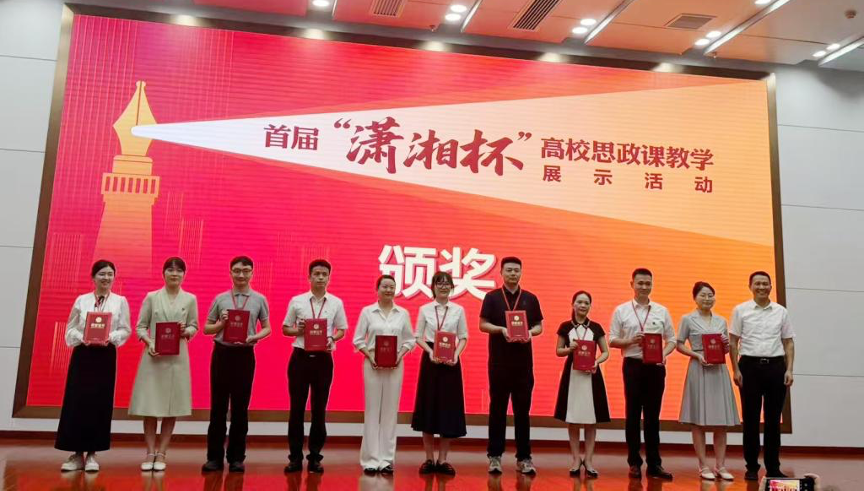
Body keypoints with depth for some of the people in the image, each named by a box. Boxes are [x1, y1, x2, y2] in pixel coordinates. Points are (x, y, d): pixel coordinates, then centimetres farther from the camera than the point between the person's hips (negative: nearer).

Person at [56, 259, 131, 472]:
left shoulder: (120, 301, 6)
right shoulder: (81, 300, 8)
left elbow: (125, 330, 2)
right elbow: (70, 329, 7)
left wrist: (110, 338, -16)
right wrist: (82, 338, -12)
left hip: (106, 355, -1)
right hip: (82, 353, 1)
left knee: (100, 403, 0)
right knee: (76, 402, -2)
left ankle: (92, 454, 10)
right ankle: (77, 454, 9)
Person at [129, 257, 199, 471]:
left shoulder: (190, 299, 6)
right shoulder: (151, 297, 4)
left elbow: (194, 326, 11)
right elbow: (140, 326, 4)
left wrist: (186, 331, -11)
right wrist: (149, 343, -13)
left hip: (177, 357, 1)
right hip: (154, 356, -1)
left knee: (172, 407, 2)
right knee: (150, 405, -1)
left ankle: (161, 454, 12)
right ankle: (150, 453, 10)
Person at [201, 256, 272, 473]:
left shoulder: (260, 299, 4)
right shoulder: (220, 299, 5)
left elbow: (267, 328, 7)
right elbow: (206, 328, 9)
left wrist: (254, 337, -12)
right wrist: (222, 324, -11)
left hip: (245, 354, 0)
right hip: (222, 352, 1)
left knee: (240, 407, 6)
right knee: (218, 406, 5)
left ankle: (236, 457, 16)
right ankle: (215, 456, 14)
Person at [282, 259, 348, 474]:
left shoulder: (336, 303, 3)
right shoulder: (296, 301, 1)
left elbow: (342, 329, 9)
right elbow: (285, 329, 8)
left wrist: (332, 339, -11)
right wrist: (298, 330, -13)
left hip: (323, 358, 1)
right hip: (300, 357, 0)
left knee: (319, 409, 7)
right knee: (297, 408, 5)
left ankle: (315, 457, 17)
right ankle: (295, 457, 14)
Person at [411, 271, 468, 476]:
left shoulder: (459, 310, 3)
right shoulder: (424, 310, 2)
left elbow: (463, 337, 5)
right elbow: (419, 337, 3)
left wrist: (456, 355, -11)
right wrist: (431, 352, -14)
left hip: (451, 360, 1)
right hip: (430, 359, 0)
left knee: (449, 408, 2)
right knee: (428, 406, 2)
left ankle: (442, 459, 13)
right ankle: (429, 459, 13)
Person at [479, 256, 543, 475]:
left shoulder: (531, 299, 8)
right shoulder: (492, 297, 3)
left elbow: (539, 326, 10)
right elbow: (483, 324, -1)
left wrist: (530, 332, -11)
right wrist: (501, 329, -17)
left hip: (523, 361, 2)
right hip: (499, 360, -2)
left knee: (522, 410, 6)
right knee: (497, 409, 4)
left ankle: (524, 457, 12)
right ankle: (494, 456, 11)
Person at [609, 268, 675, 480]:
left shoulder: (662, 311, 7)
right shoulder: (621, 310, 2)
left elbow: (671, 340, 8)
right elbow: (612, 340, 1)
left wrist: (664, 354, -11)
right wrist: (629, 341, -17)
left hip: (655, 366, 1)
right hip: (633, 365, -1)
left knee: (652, 416, 8)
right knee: (633, 415, 5)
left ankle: (654, 463, 16)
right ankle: (634, 463, 14)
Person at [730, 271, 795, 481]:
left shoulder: (781, 312, 8)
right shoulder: (740, 310, 2)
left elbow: (788, 343, 10)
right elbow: (733, 342, 2)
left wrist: (789, 370, 1)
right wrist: (736, 370, -5)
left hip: (775, 366, 2)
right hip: (750, 365, -2)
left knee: (773, 419, 7)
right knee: (751, 419, 4)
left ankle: (773, 467, 17)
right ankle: (752, 467, 13)